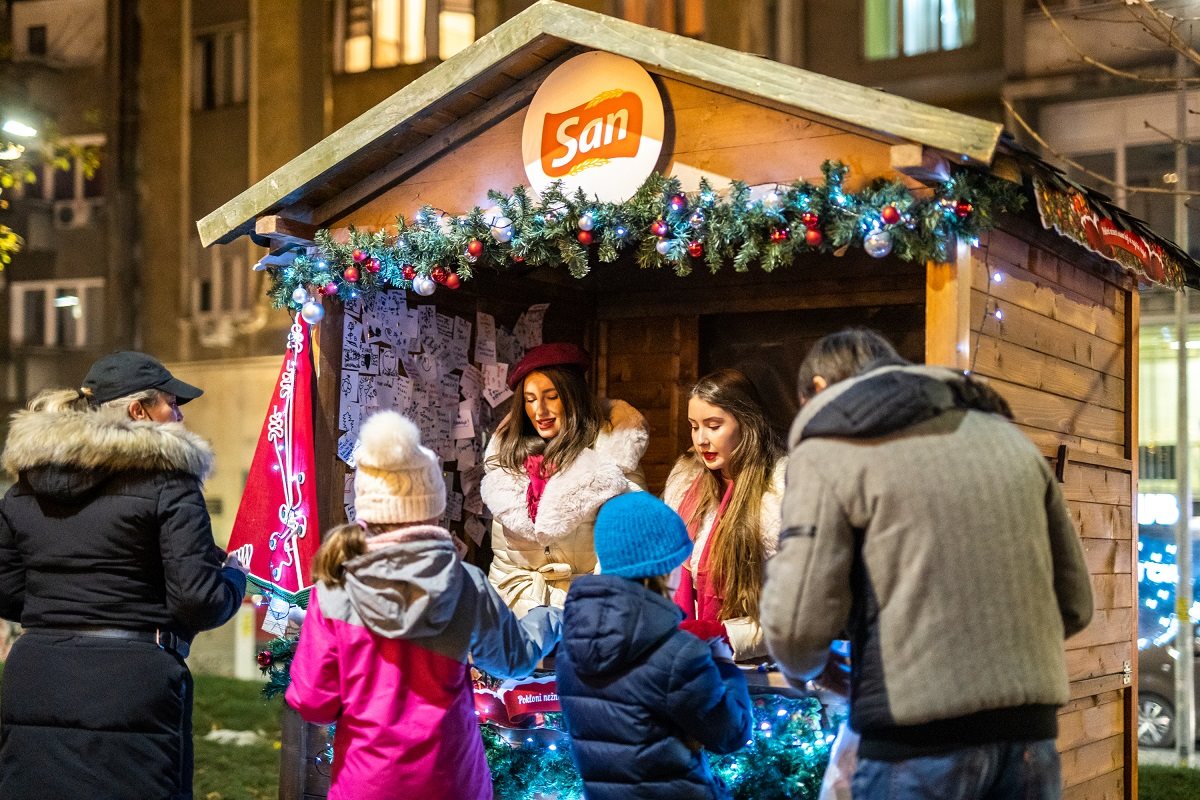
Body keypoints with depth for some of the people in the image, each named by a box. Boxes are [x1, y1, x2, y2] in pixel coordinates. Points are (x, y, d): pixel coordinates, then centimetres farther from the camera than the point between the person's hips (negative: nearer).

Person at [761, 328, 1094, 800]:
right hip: (1028, 732, 5)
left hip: (918, 743, -5)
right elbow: (1074, 604, 17)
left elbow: (798, 624, -8)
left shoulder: (828, 449, 0)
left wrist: (803, 668, 14)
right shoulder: (1007, 435, 17)